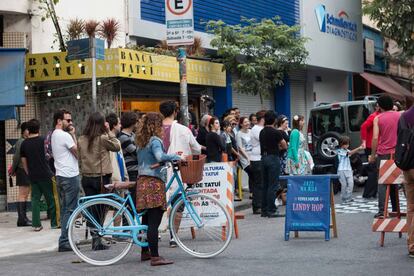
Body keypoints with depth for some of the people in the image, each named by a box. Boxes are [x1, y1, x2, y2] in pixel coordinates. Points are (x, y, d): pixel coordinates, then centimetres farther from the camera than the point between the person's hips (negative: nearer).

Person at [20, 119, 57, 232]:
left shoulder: (24, 143, 3)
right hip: (45, 174, -4)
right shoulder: (42, 140, -10)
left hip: (33, 176, 4)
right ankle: (54, 223, 11)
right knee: (51, 199, 6)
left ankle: (36, 224, 4)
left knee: (35, 199, 7)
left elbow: (23, 161, 9)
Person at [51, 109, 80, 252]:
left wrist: (71, 134, 11)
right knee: (69, 210, -6)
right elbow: (77, 152, -9)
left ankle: (66, 240, 18)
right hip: (70, 176, -10)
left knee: (64, 209, 13)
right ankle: (64, 242, -6)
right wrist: (73, 135, -4)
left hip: (60, 176, 10)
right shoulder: (65, 135, -15)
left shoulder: (54, 135, 16)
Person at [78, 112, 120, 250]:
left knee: (92, 209, 8)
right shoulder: (103, 138, -12)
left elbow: (80, 160, 10)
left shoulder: (81, 140, 4)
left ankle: (95, 237, 5)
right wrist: (109, 131, 3)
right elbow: (117, 146, 2)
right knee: (101, 209, 3)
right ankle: (97, 240, -1)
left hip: (86, 178, 4)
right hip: (101, 178, -4)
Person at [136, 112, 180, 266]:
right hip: (154, 182, -9)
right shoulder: (155, 140, -9)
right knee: (154, 222, -9)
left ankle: (145, 252, 25)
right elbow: (160, 156, -28)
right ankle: (155, 257, -9)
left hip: (143, 182, 9)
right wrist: (176, 157, -15)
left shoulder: (141, 142, 18)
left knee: (146, 220, 16)